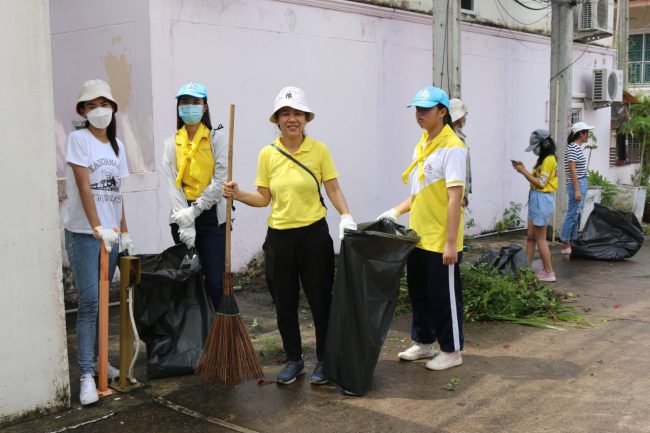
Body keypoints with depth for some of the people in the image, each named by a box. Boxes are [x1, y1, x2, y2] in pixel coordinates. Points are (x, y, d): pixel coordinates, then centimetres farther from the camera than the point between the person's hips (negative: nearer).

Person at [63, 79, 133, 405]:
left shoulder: (116, 144, 13)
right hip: (84, 233, -6)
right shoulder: (78, 139, -6)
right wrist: (97, 228, -22)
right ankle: (86, 375, -5)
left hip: (110, 233, 6)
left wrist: (124, 232, 12)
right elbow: (84, 188, -14)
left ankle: (97, 359, 25)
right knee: (89, 302, -8)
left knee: (103, 301, 12)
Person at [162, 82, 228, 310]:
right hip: (182, 217, 3)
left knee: (215, 281, -5)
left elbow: (220, 180, -8)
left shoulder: (217, 138, 1)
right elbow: (172, 183, -2)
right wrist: (185, 222, -13)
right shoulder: (172, 143, 8)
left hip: (211, 216, -2)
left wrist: (194, 210, -14)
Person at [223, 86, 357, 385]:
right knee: (285, 303, 10)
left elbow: (333, 190, -2)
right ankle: (294, 359, 28)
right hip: (279, 237, 2)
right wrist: (238, 195, -10)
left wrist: (346, 216, -17)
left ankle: (324, 360, 22)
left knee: (321, 300, 5)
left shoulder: (319, 150, -3)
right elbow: (264, 199, 6)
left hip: (314, 234, -2)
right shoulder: (267, 154, 2)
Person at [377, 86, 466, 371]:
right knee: (418, 292, 18)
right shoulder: (422, 145, 11)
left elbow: (455, 198, -20)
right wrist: (396, 212, 10)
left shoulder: (452, 147, -15)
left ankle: (452, 351, 20)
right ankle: (423, 342, 34)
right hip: (418, 236, 8)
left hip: (441, 240, -8)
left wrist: (451, 243, -22)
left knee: (444, 296, 4)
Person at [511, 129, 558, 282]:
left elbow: (540, 184, -19)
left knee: (540, 238, -3)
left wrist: (524, 172, -15)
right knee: (530, 236, 10)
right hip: (536, 199, 10)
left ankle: (548, 272, 5)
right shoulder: (543, 159, 15)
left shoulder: (548, 160, -15)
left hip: (542, 200, -10)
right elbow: (536, 179, 10)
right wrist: (523, 169, 1)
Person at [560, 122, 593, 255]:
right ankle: (565, 246, 0)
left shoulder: (577, 148, 15)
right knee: (572, 215, -5)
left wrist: (581, 188, 15)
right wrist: (577, 190, -20)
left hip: (581, 184, 10)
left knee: (577, 214, 12)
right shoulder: (572, 148, -13)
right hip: (576, 185, -10)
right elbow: (572, 170, -17)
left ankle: (573, 243, 18)